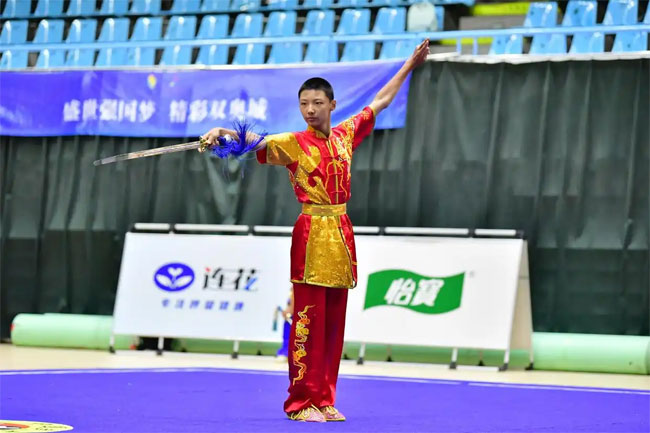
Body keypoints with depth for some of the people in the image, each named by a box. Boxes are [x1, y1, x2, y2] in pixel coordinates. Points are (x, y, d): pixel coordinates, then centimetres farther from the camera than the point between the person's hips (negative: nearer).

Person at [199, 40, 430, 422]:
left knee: (334, 323, 7)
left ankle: (325, 400, 12)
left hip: (341, 235, 5)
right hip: (312, 235, -5)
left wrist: (410, 65, 31)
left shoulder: (345, 135, 11)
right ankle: (301, 402, -4)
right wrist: (222, 133, -39)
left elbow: (381, 102, 23)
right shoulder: (293, 144, -3)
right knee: (309, 323, -7)